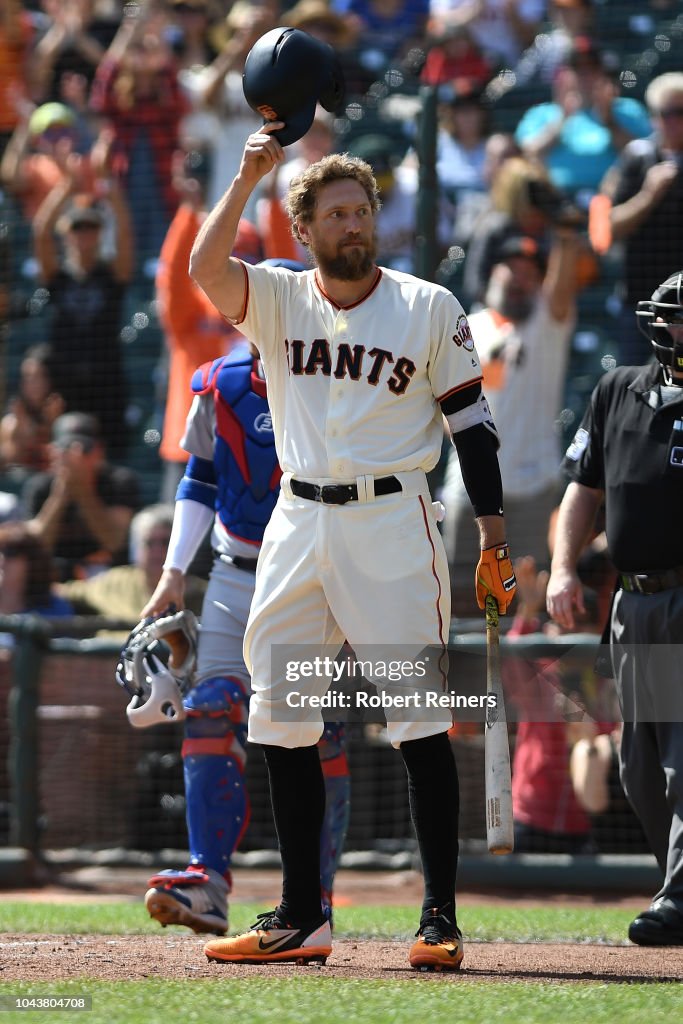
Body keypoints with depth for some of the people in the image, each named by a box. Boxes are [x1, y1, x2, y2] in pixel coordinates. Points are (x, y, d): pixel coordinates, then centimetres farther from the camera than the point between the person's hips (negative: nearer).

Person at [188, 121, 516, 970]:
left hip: (391, 522, -4)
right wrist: (247, 177, -21)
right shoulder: (277, 299, 7)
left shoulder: (429, 309, 2)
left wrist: (493, 540, -4)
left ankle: (440, 916, -6)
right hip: (299, 520, 4)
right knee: (281, 715, 6)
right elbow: (204, 268, -13)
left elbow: (471, 424, 2)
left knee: (419, 717, -9)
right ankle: (300, 918, 14)